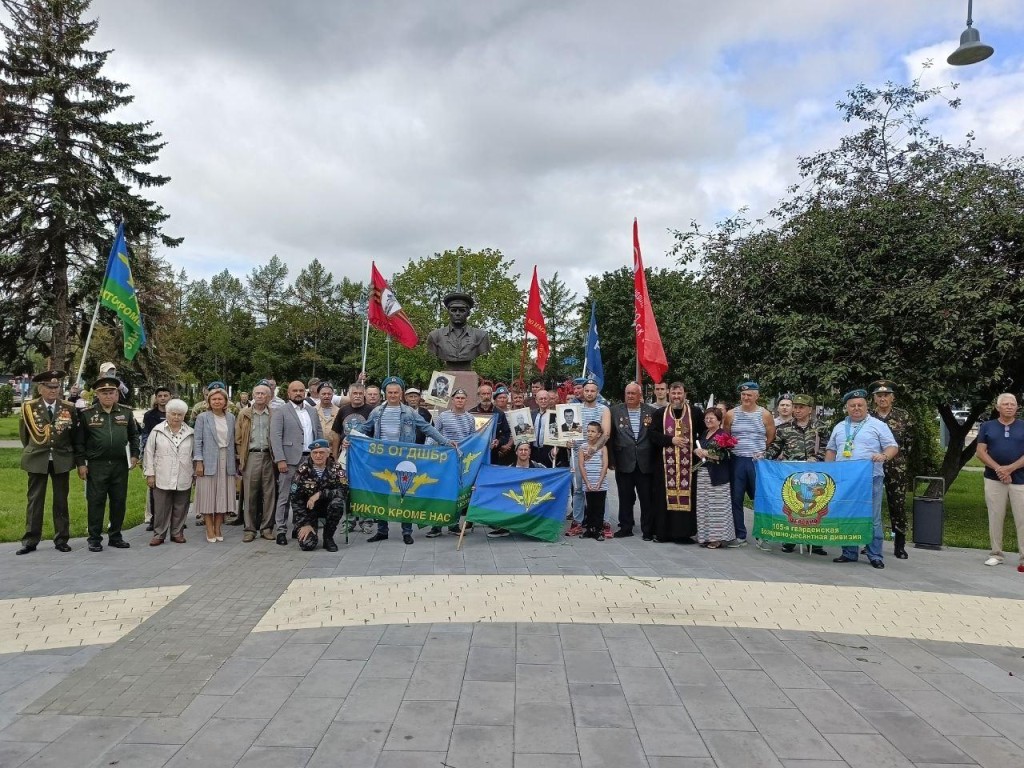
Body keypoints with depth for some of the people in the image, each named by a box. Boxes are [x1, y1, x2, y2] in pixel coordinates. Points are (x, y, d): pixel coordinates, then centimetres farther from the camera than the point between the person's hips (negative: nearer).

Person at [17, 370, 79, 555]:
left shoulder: (69, 407, 0)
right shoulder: (29, 407, -1)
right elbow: (24, 434, 10)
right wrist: (31, 451, 13)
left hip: (62, 460, 1)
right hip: (37, 460, 0)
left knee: (61, 501, 6)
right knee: (34, 500, 4)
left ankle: (61, 540, 13)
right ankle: (30, 540, 11)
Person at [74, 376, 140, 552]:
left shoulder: (126, 412, 7)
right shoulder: (87, 414, 0)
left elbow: (134, 435, 14)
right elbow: (79, 441, 1)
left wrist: (134, 455, 5)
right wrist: (80, 463, -4)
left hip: (120, 465, 3)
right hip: (96, 465, -2)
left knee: (119, 501, 8)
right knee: (96, 501, 2)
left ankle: (115, 536, 20)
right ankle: (95, 539, 12)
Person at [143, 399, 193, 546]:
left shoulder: (190, 433, 5)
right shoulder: (157, 431, 0)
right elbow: (149, 453, 1)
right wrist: (150, 473, -3)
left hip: (183, 479, 2)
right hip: (162, 478, -2)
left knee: (180, 508, 9)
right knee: (161, 509, 4)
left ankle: (177, 533, 20)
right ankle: (158, 534, 14)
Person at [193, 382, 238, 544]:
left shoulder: (231, 417, 8)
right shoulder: (202, 417, -1)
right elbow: (197, 441, -3)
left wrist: (235, 461, 8)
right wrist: (199, 462, -9)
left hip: (227, 462, 3)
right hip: (209, 462, -3)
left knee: (223, 495, 5)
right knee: (208, 495, 0)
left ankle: (218, 528, 15)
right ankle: (209, 530, 8)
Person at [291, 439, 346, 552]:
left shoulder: (335, 468, -9)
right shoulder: (302, 470, -12)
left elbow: (342, 491, -19)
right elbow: (295, 499, -11)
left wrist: (320, 494, -30)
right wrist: (304, 524, -16)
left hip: (327, 506, 1)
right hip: (308, 508, -1)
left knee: (337, 503, -34)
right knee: (307, 544, -21)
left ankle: (328, 538, -9)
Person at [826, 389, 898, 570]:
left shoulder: (878, 425, 5)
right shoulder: (839, 427, 17)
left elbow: (892, 447, 1)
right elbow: (831, 450, 22)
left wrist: (884, 456, -20)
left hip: (870, 479, -4)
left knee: (873, 519, -3)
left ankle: (875, 556, 6)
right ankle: (849, 553, 15)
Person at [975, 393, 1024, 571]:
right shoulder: (987, 426, 7)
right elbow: (981, 452, 1)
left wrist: (1009, 468, -14)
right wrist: (998, 469, -12)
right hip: (994, 479, 1)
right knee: (995, 518, 5)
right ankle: (996, 554, 14)